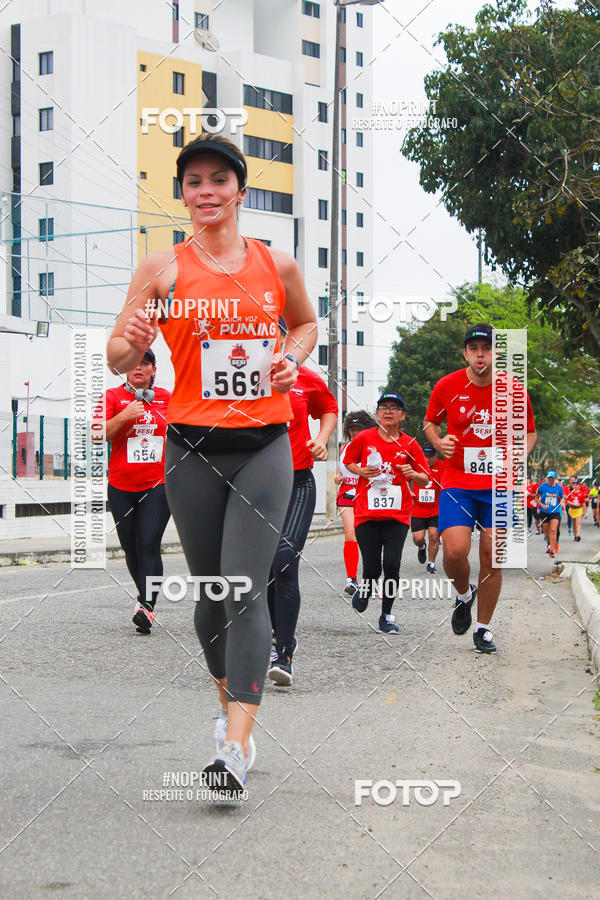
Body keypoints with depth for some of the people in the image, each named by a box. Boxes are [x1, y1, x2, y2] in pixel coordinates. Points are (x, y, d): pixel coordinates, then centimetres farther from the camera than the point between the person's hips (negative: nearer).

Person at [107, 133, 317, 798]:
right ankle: (229, 700, 33)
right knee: (209, 589, 9)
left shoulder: (277, 265, 6)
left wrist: (291, 357, 4)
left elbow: (306, 322, 25)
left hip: (265, 443, -1)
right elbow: (119, 359, 3)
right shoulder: (163, 269, 1)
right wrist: (131, 341, -20)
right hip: (192, 446, 1)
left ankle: (236, 746, -15)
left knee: (246, 589, -12)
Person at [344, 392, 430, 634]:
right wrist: (361, 471, -3)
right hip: (366, 513, 0)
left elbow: (426, 480, 9)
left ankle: (387, 616, 6)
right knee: (372, 568, -4)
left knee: (392, 565, -12)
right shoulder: (364, 438, 2)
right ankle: (365, 587, 33)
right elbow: (348, 461, 17)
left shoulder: (409, 445, 4)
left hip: (397, 515, 0)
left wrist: (414, 474, -13)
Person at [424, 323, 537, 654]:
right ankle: (464, 594, 18)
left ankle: (483, 628, 17)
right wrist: (439, 443, -6)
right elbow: (430, 421, 15)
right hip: (457, 481, -1)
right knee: (454, 550, -17)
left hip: (498, 484, 1)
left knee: (492, 556, -1)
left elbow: (529, 432, 13)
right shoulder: (448, 386, -2)